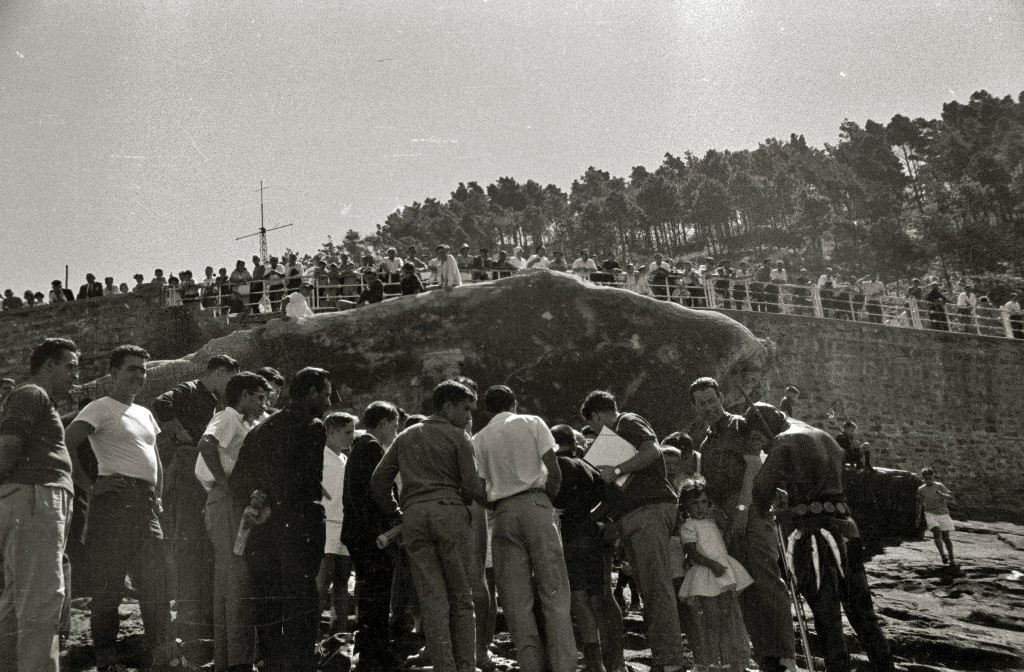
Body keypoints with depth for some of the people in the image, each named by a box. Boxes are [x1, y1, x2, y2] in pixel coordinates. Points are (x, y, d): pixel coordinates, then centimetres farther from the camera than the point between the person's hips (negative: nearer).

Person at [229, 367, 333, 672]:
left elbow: (237, 477, 12)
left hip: (263, 530, 7)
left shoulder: (262, 428, 17)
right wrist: (272, 507, -8)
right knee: (301, 599, -3)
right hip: (299, 523, -7)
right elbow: (302, 477, -16)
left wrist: (247, 506, 4)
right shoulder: (312, 428, -6)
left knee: (265, 601, 11)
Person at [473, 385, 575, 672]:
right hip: (535, 504, -2)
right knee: (554, 591, -1)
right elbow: (554, 473, 0)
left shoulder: (479, 439, 11)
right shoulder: (532, 423, 7)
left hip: (503, 512, 2)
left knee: (517, 600, 3)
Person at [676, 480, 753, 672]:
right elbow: (692, 552, -12)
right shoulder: (688, 526, -3)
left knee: (731, 621, 4)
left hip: (725, 578, 6)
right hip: (703, 579, -6)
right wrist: (710, 563, -23)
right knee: (704, 624, -6)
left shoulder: (713, 522, 18)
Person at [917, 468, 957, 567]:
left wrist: (941, 494, -26)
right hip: (931, 514, 0)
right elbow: (919, 503, 16)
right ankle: (942, 554, -19)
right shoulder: (921, 490, 3)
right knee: (937, 532, -25)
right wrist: (918, 517, 16)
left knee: (946, 537, 3)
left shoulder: (940, 486, -4)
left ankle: (951, 559, 15)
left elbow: (952, 499, -10)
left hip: (943, 514, 0)